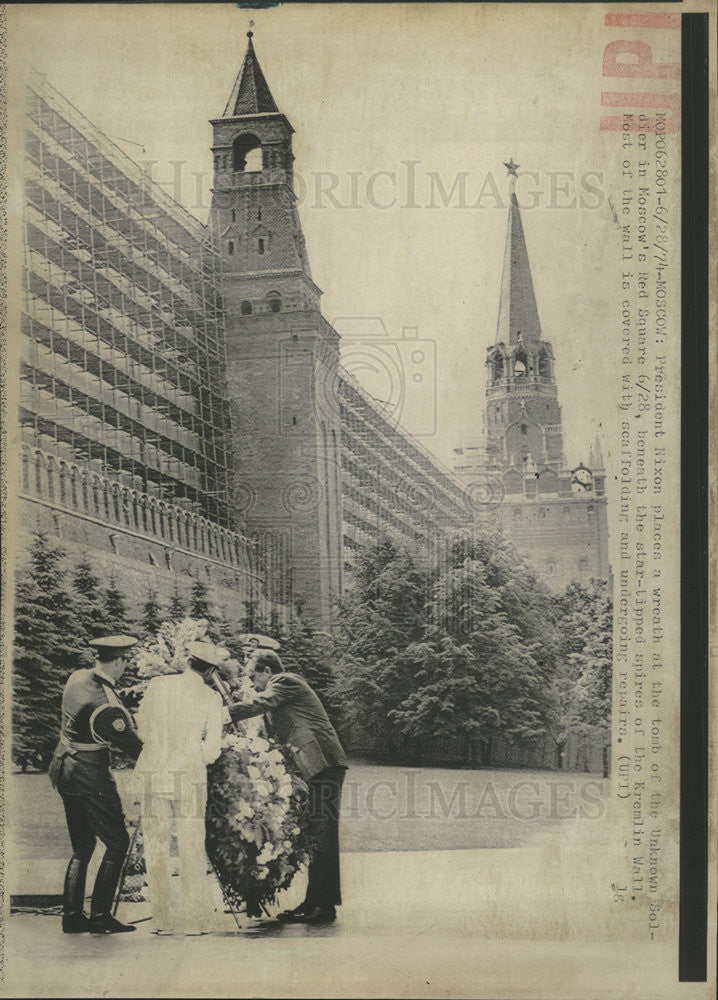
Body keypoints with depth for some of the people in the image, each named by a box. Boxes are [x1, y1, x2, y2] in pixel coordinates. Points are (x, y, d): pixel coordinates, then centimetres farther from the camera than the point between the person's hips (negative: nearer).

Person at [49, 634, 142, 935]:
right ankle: (100, 915, 5)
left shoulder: (77, 678, 0)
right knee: (117, 842, 3)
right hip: (90, 777, -9)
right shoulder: (106, 706, -25)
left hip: (64, 768, 9)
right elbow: (134, 747, -17)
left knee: (82, 845, 16)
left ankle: (72, 915, 16)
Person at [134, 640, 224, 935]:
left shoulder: (157, 684, 3)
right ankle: (194, 919, 7)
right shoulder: (211, 699, -3)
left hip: (151, 775, 2)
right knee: (192, 849, 8)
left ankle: (164, 919, 11)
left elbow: (143, 728, 13)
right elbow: (211, 750, -3)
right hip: (188, 778, -2)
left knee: (155, 848, 11)